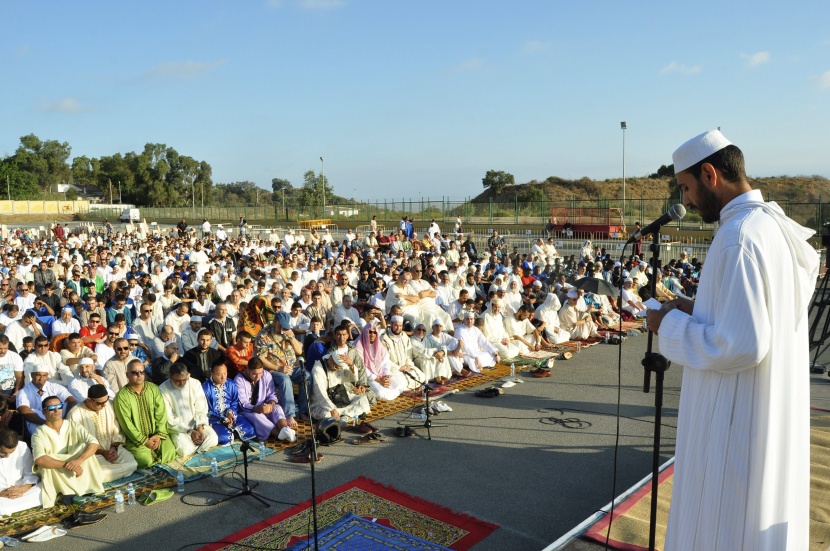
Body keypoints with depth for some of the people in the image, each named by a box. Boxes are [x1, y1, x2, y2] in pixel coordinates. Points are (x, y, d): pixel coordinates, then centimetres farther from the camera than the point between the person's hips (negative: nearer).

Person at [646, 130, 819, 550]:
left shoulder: (738, 237, -24)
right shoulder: (777, 227, 7)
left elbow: (742, 345, -28)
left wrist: (673, 325, -15)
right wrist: (698, 311, 9)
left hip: (738, 421, -9)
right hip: (772, 414, 9)